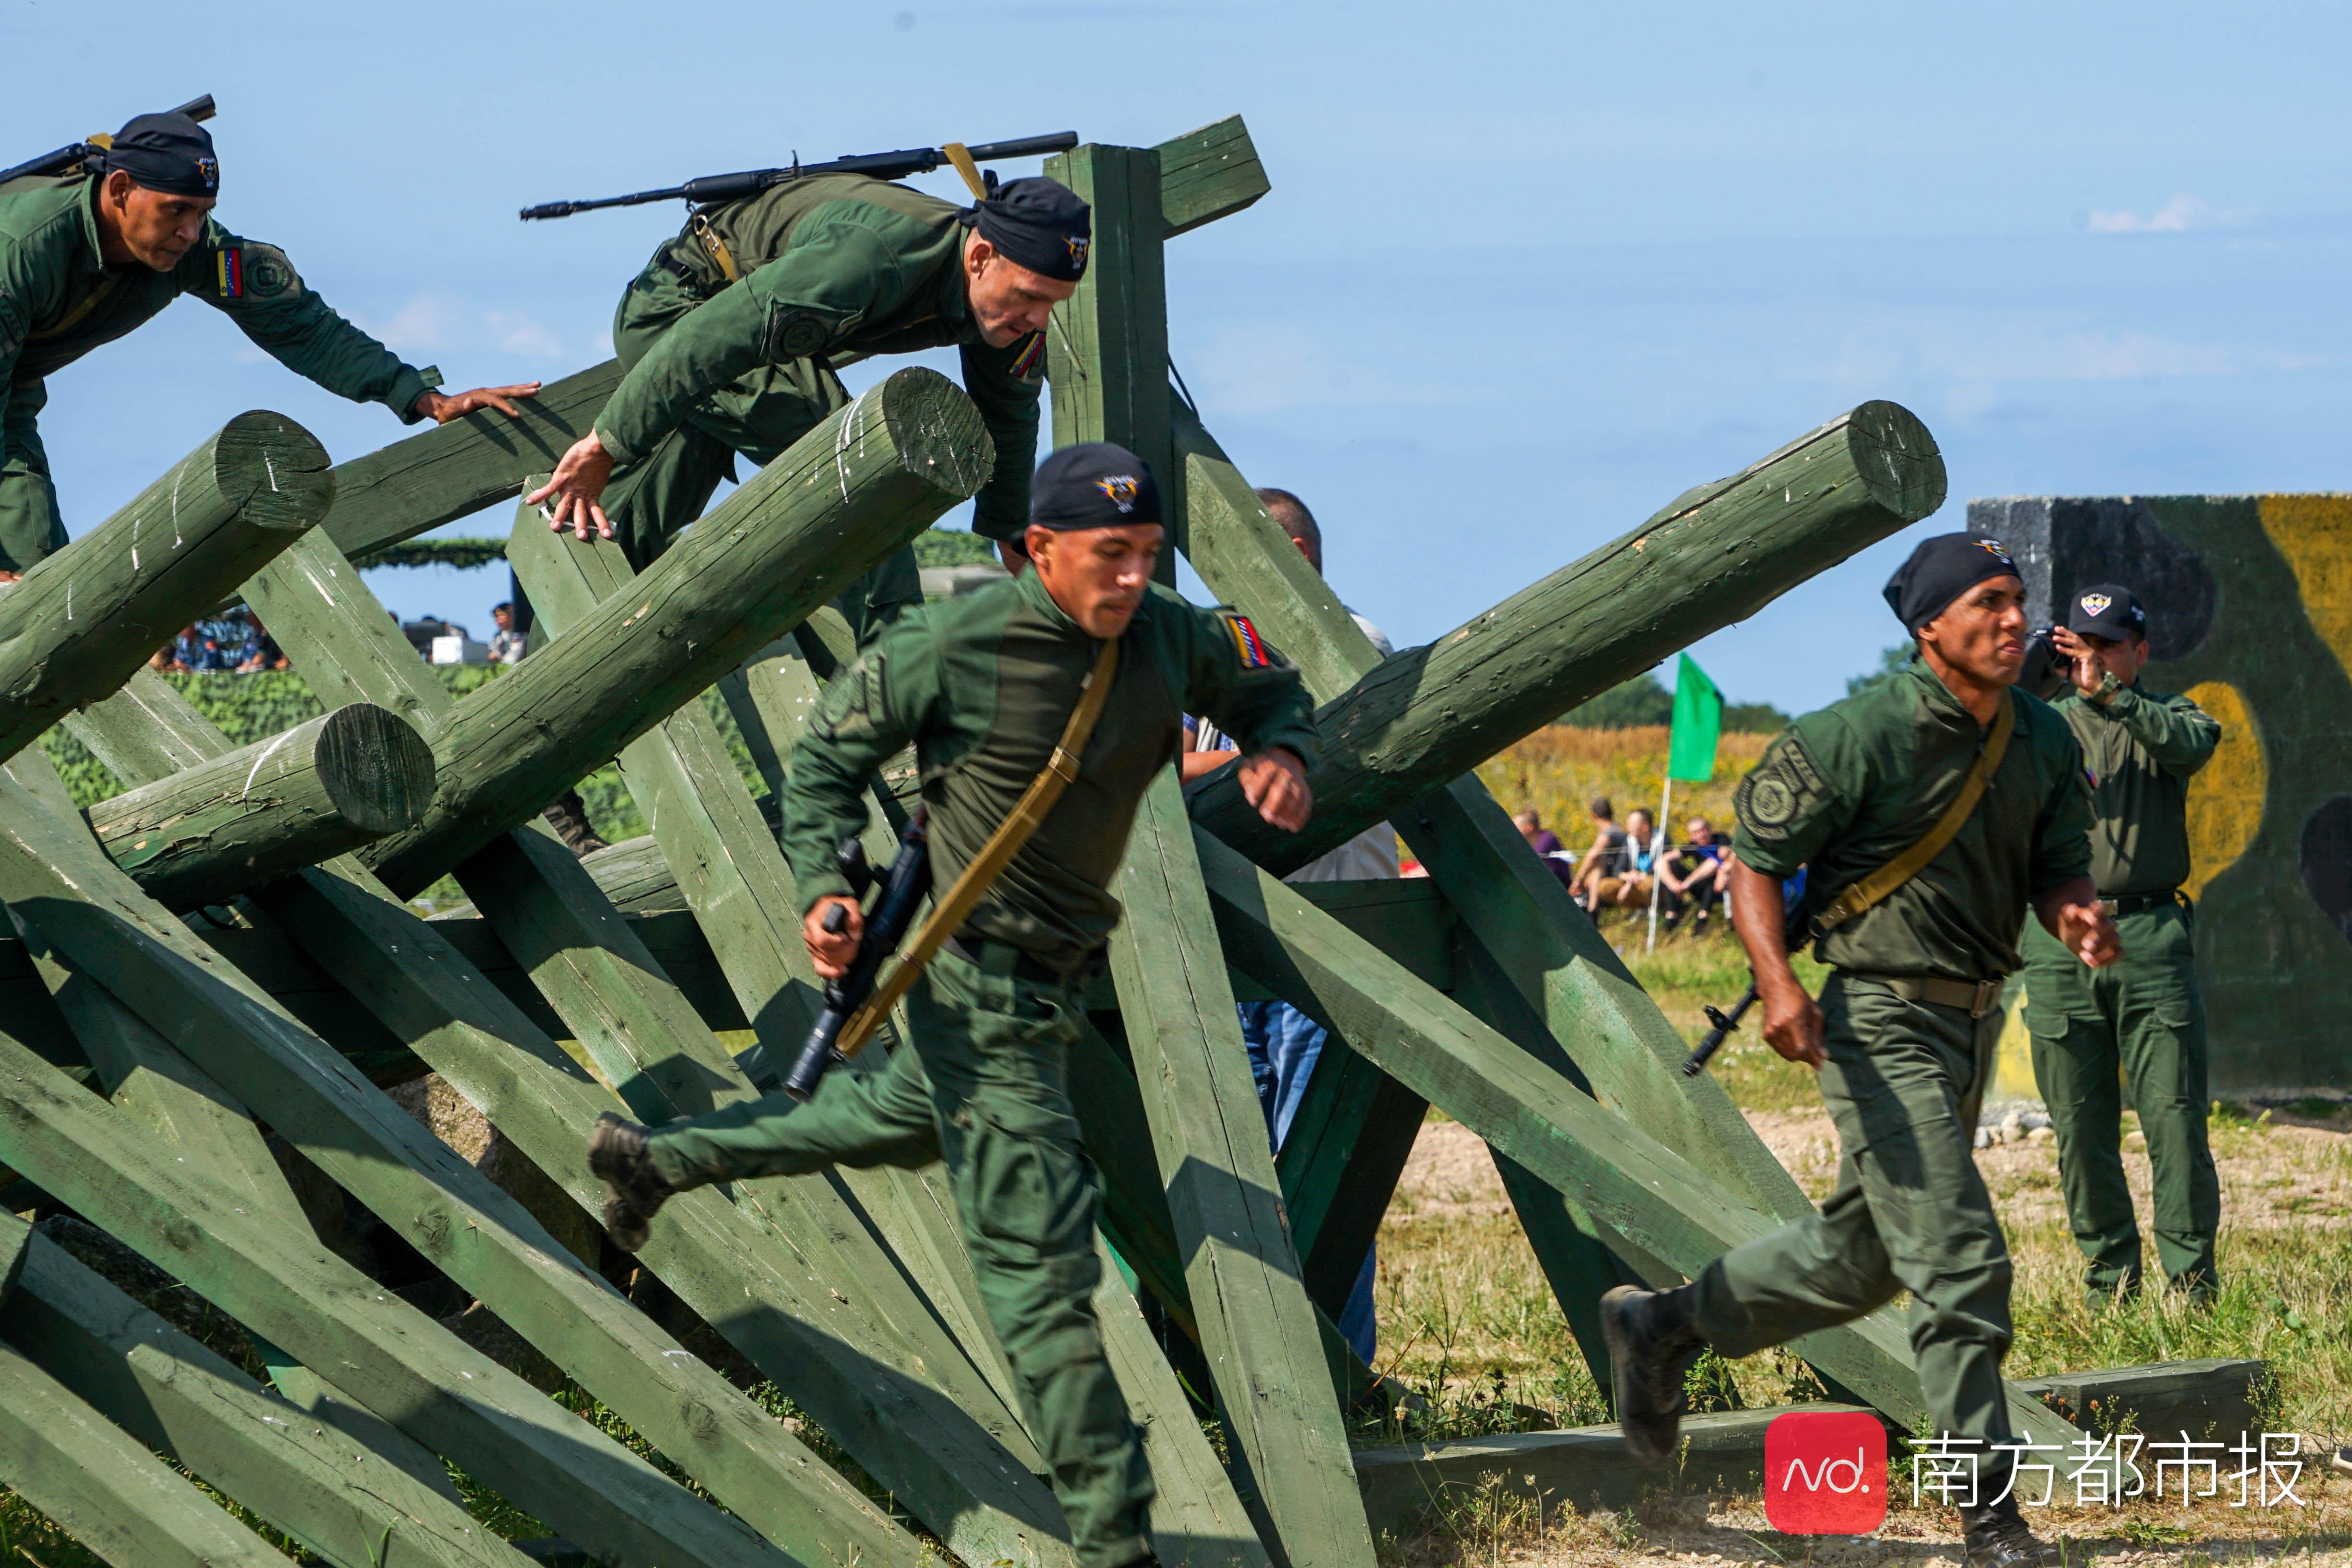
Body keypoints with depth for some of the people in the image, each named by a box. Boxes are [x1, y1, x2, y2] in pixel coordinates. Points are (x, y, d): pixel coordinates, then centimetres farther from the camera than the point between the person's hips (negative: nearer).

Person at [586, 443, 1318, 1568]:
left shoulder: (1170, 638, -5)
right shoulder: (952, 647, -19)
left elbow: (1271, 693, 13)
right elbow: (831, 753, -5)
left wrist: (1282, 752, -11)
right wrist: (823, 889, -17)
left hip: (1060, 968, 8)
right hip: (984, 982, -8)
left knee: (909, 1118, 33)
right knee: (1040, 1256, -9)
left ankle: (657, 1158, 52)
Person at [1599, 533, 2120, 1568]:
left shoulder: (2044, 742, 5)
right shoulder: (1863, 736, -16)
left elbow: (2059, 863, 9)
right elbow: (1755, 859, -11)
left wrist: (2077, 912, -17)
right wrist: (1777, 982, -26)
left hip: (1975, 1022, 8)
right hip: (1886, 1026, -8)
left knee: (1866, 1254, 20)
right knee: (1961, 1262, -12)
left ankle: (1662, 1326, 40)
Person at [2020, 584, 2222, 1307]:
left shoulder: (2164, 715, 10)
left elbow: (2192, 743, -13)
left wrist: (2107, 694, -26)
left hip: (2151, 938, -2)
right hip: (2061, 942, 2)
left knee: (2175, 1114, -7)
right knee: (2080, 1125, 3)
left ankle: (2192, 1275, -2)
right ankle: (2109, 1276, 11)